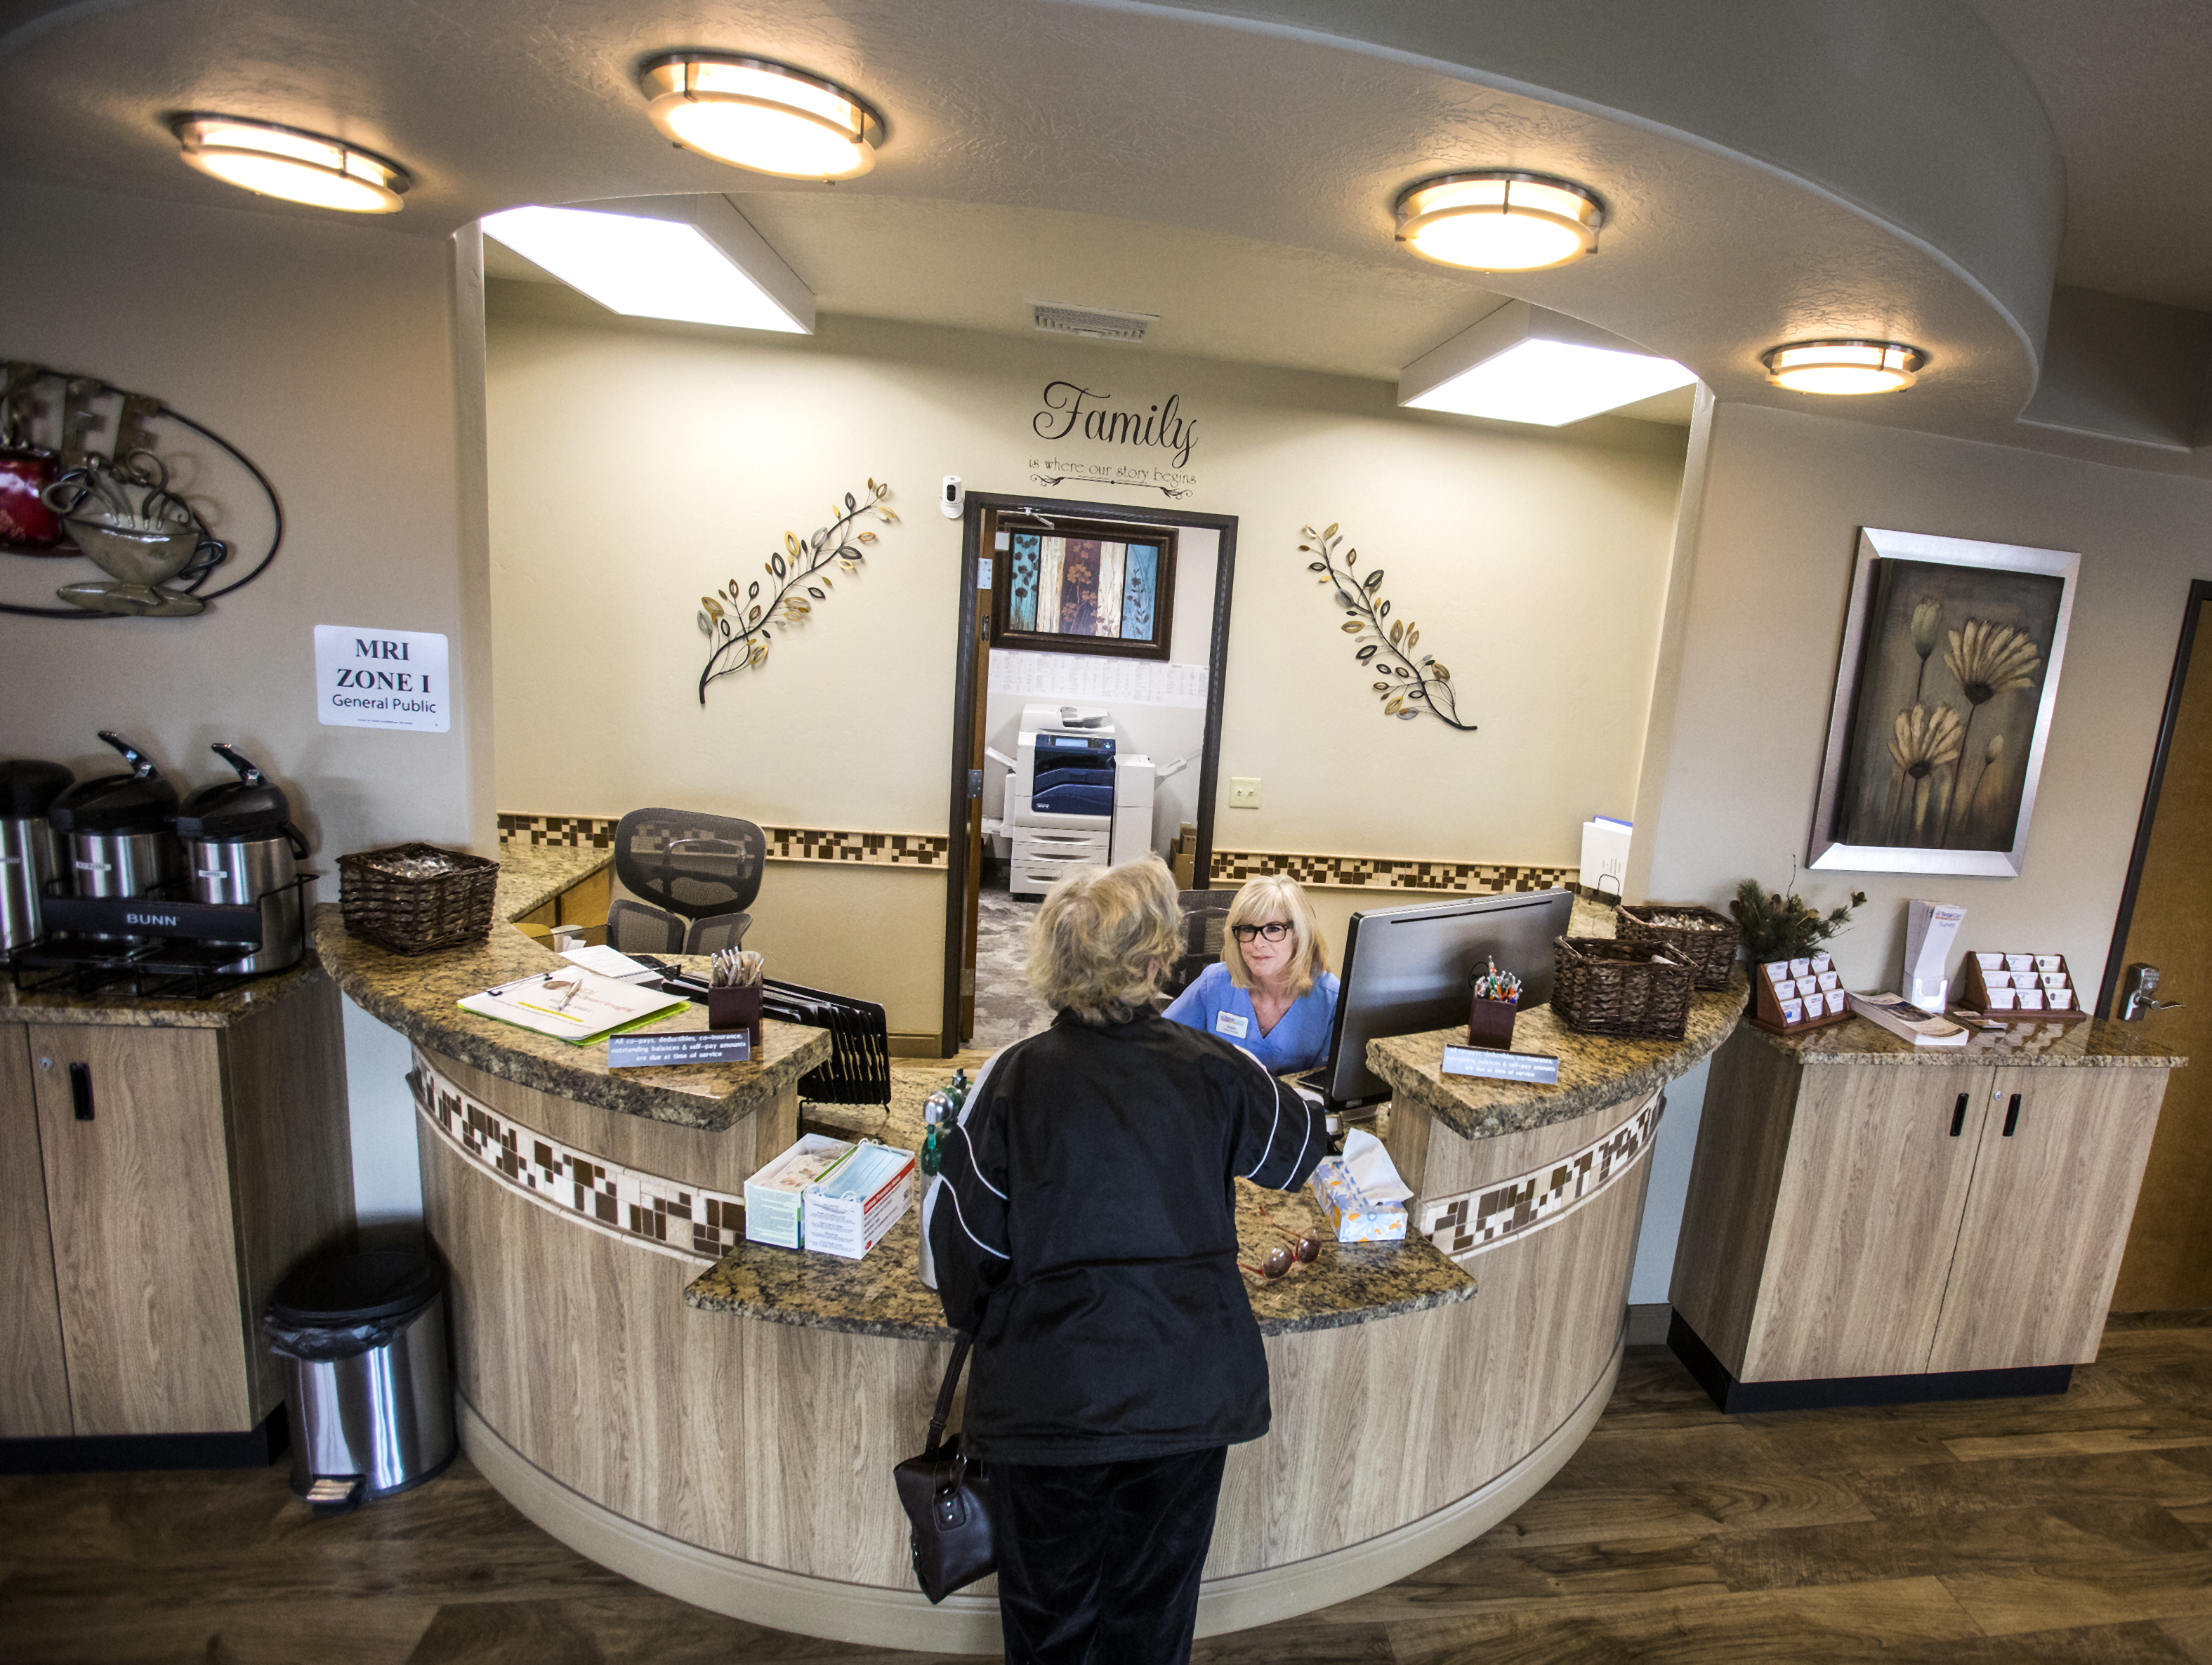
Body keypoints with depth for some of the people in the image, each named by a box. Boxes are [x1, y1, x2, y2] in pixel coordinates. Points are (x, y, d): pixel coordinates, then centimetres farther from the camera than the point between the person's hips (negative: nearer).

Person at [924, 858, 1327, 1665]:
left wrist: (978, 1323, 15)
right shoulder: (1215, 1070, -8)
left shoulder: (1013, 1078, -13)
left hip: (1050, 1393, -1)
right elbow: (1300, 1147, 11)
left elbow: (963, 1233, -5)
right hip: (1190, 1387, 2)